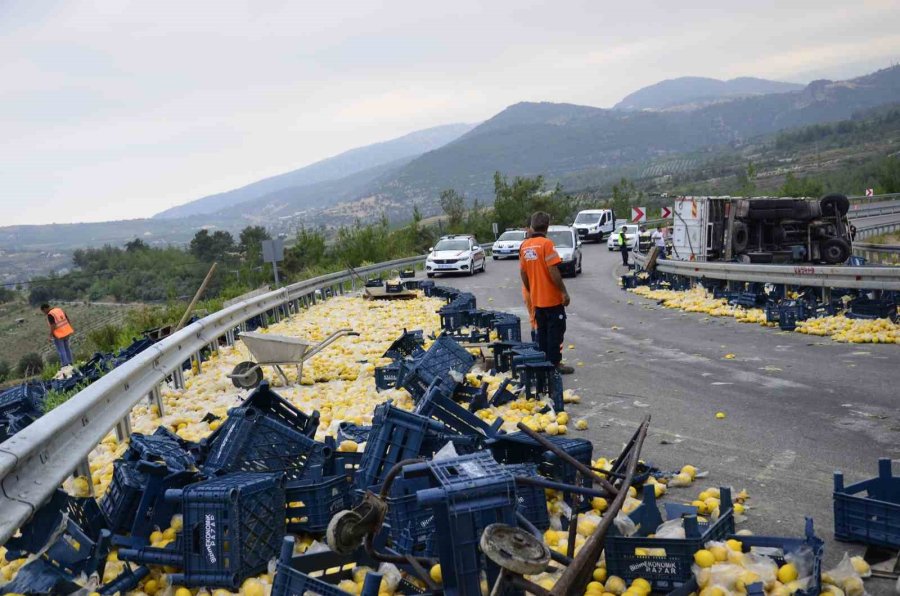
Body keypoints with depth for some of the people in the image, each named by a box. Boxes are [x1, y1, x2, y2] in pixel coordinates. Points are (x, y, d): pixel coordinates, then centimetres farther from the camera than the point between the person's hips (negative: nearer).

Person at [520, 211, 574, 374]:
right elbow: (553, 271, -20)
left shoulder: (525, 246, 6)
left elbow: (523, 273, 11)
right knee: (556, 331, 2)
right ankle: (554, 363, 3)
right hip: (552, 298, -7)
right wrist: (564, 292, -14)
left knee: (542, 331, 15)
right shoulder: (546, 243, -15)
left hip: (536, 299, 7)